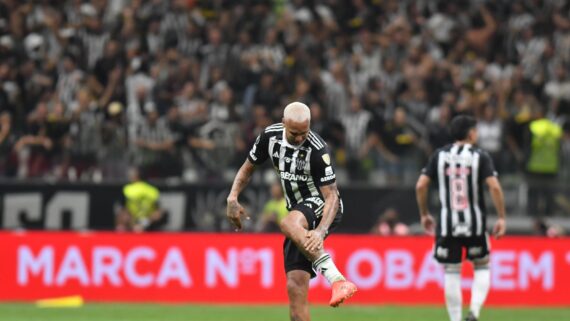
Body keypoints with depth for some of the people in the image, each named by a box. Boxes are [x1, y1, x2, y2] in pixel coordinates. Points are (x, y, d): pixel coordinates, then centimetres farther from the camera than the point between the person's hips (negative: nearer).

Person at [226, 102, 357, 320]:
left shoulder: (317, 150, -21)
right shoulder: (270, 137, -4)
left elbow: (331, 196, -24)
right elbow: (248, 168, 13)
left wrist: (320, 232, -39)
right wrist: (233, 198, -3)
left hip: (322, 207, -6)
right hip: (298, 215, 6)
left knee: (288, 223, -40)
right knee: (295, 287, -7)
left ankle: (337, 279, -48)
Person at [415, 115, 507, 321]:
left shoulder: (439, 155, 4)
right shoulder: (480, 157, -4)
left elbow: (421, 186, -1)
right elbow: (494, 187, -14)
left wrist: (424, 214, 11)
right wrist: (502, 218, -7)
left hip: (447, 225, 2)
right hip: (475, 224, -2)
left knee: (451, 273, 8)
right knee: (482, 267, 15)